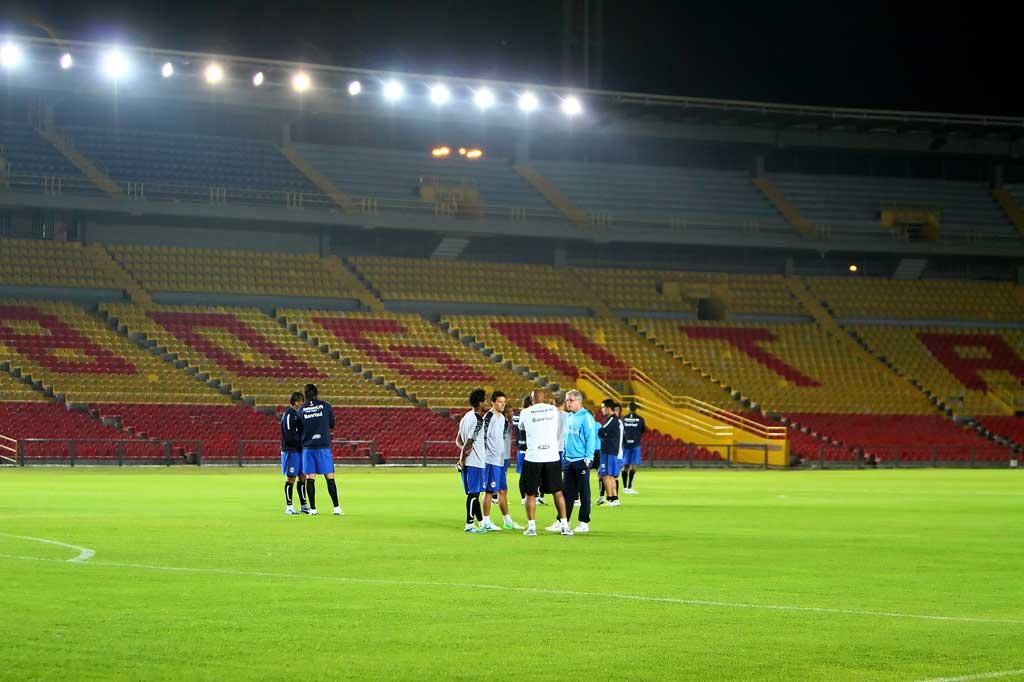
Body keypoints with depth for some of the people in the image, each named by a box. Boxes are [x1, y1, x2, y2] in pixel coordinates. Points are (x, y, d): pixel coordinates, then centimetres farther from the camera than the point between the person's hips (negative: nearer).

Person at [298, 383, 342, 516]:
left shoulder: (301, 410, 2)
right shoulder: (326, 407, -1)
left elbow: (300, 428, 9)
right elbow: (332, 425, 10)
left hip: (308, 447, 1)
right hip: (324, 446, -1)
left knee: (310, 478, 4)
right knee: (330, 477, 2)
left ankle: (312, 509, 2)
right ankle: (336, 508, 0)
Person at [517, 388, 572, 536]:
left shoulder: (525, 413, -1)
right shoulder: (553, 409, 5)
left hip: (533, 458, -2)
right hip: (552, 457, 2)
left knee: (531, 493, 8)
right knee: (558, 492, 10)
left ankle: (531, 526, 3)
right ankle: (564, 525, 8)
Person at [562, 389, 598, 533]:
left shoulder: (586, 417, -10)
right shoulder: (568, 417, 13)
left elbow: (591, 438, -13)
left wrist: (588, 457, -17)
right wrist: (564, 455, 17)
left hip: (581, 460, -7)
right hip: (569, 460, 7)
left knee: (584, 492, 0)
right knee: (567, 492, 7)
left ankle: (584, 523, 4)